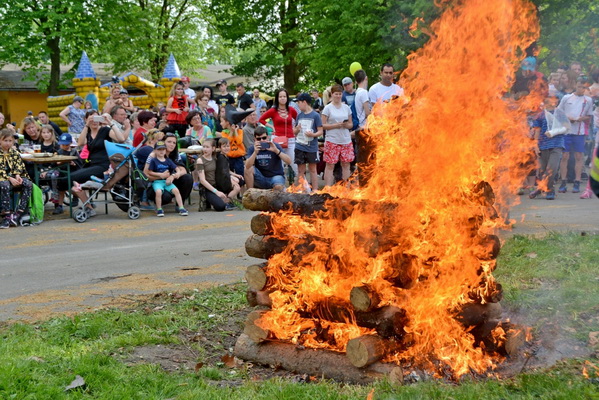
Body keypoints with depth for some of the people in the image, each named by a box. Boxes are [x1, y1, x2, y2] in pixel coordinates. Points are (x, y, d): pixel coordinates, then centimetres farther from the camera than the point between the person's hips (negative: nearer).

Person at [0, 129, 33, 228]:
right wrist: (10, 179, -19)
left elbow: (19, 167, 9)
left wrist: (17, 176, -12)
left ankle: (18, 213, -28)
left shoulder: (15, 153, 15)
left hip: (15, 177, 4)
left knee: (28, 184, -24)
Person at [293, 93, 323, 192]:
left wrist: (313, 134, -25)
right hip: (300, 146, 4)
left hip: (312, 147, -4)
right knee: (300, 170, 7)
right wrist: (297, 129, -7)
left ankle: (315, 190, 10)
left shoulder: (315, 115, -5)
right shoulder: (299, 115, 10)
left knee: (312, 169, 5)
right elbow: (294, 131, 16)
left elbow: (320, 131, -6)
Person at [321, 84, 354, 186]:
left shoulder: (346, 107, 11)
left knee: (346, 164, 4)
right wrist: (336, 125, -15)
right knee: (330, 165, -3)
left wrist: (346, 125, -8)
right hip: (332, 140, -4)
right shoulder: (328, 108, 0)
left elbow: (350, 124, 15)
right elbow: (323, 125, -4)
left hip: (346, 140, 4)